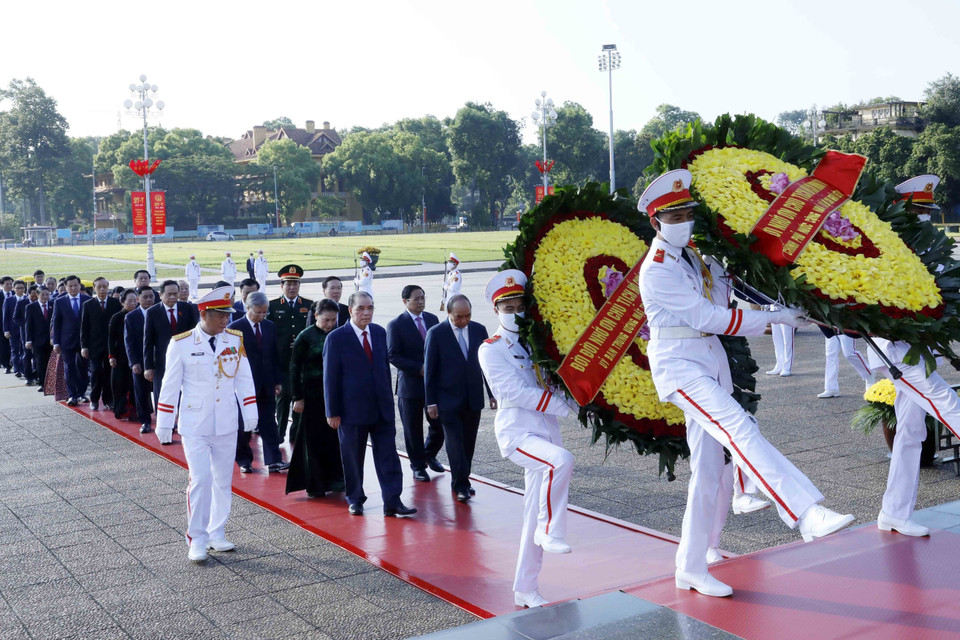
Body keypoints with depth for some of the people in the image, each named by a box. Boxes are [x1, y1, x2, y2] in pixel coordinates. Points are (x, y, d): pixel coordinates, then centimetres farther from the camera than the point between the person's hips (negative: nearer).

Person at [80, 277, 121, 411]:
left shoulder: (115, 303, 5)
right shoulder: (88, 305, 5)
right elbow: (84, 327, 4)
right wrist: (84, 346, -2)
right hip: (95, 345, -1)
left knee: (109, 372, 3)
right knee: (96, 372, -5)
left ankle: (108, 400, 13)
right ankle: (94, 400, 8)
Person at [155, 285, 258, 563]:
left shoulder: (235, 340, 1)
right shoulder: (180, 344, -7)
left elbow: (244, 379, 6)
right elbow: (170, 385, -3)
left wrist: (249, 413, 1)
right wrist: (163, 425, -1)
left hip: (226, 425, 4)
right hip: (194, 426, -3)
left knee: (223, 481, 10)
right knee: (200, 479, -10)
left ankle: (216, 534, 24)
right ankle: (197, 540, 3)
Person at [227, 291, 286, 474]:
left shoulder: (270, 327, 8)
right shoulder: (234, 328, -7)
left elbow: (274, 356, 11)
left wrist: (277, 381, 8)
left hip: (266, 384, 4)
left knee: (269, 423, 1)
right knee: (243, 425, 7)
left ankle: (273, 460, 1)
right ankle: (244, 460, 19)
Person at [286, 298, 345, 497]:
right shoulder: (305, 337, -6)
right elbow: (295, 368, -4)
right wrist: (297, 397, -7)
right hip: (313, 396, -3)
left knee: (336, 437, 5)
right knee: (314, 439, 3)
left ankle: (334, 479, 18)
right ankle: (315, 485, 12)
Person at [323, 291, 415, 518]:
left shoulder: (379, 333, 6)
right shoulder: (336, 338, -8)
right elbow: (330, 378, -7)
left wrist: (388, 399, 13)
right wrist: (332, 412, -9)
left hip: (382, 407, 4)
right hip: (352, 409, -4)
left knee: (388, 456, 1)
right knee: (352, 458, 8)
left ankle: (392, 501, 4)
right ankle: (355, 500, 24)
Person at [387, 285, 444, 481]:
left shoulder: (432, 319, 8)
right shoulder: (396, 325, -7)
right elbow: (393, 355, -11)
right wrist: (419, 369, -17)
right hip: (410, 384, -4)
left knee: (440, 425, 6)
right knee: (413, 430, 6)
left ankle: (429, 454, 33)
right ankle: (418, 467, 22)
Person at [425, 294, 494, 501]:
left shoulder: (479, 330, 3)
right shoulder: (436, 333, -7)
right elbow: (429, 369, -5)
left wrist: (492, 393, 7)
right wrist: (430, 402, -7)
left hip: (473, 398, 4)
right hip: (449, 399, -3)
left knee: (468, 443, 9)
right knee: (454, 442, -5)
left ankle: (462, 480, 23)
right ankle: (460, 484, 3)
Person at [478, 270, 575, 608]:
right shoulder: (491, 349, -3)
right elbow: (518, 392, -14)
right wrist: (566, 405, -16)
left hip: (546, 433, 5)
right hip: (516, 432, -5)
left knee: (534, 516, 7)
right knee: (562, 460, -34)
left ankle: (525, 590, 17)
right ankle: (550, 532, -16)